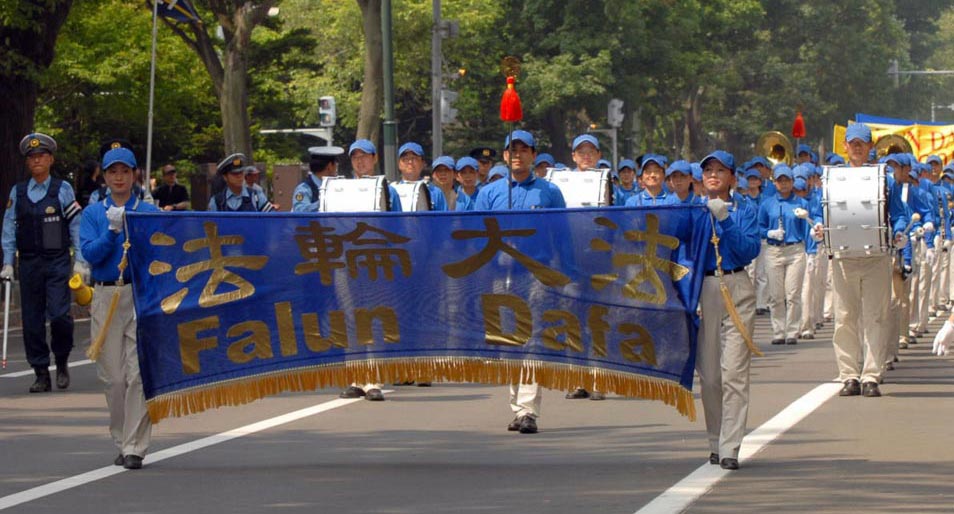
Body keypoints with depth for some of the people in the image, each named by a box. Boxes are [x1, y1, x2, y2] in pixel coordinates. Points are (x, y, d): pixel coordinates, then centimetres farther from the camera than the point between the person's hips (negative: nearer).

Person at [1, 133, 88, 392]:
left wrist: (80, 261, -4)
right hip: (29, 262, 3)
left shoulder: (63, 190, 0)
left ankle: (62, 362, 10)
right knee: (32, 320, 3)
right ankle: (41, 374, 11)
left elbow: (77, 225, 1)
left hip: (58, 262, -3)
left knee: (59, 315, -14)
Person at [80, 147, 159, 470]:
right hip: (106, 296, 2)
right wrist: (112, 230, -14)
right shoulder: (93, 214, 9)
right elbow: (90, 254, -3)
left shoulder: (149, 212, 6)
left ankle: (135, 447, -8)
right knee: (112, 376, 4)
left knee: (139, 373, -9)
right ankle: (121, 442, 17)